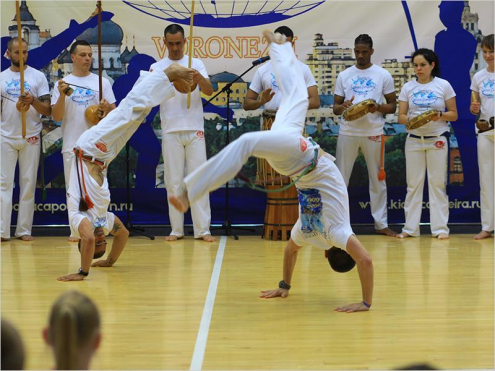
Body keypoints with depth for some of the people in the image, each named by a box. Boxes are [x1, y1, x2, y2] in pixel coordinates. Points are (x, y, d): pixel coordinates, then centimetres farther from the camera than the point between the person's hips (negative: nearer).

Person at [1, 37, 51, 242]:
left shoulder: (38, 76, 2)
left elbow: (47, 110, -2)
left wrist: (33, 101, -20)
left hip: (31, 138, -1)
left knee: (28, 184, 3)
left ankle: (24, 230, 8)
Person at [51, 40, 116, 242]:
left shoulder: (102, 82, 5)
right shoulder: (62, 84, 5)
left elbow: (114, 111, 4)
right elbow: (56, 117, 0)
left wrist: (107, 108, -19)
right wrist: (62, 95, -15)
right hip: (71, 145, 1)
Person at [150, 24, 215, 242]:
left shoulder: (196, 64, 6)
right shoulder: (157, 67, 7)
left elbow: (209, 91, -6)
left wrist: (199, 78, -28)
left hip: (194, 130, 0)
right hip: (171, 131, 1)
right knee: (173, 181, 3)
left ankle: (203, 229, 1)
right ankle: (176, 229, 10)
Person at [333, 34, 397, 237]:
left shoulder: (383, 75, 4)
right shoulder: (343, 76, 9)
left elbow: (392, 106, 5)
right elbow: (335, 107, 9)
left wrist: (378, 107, -16)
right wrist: (343, 106, -15)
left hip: (373, 133, -1)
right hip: (348, 132, 1)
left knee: (377, 179, 5)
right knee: (340, 178, 3)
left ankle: (381, 224, 12)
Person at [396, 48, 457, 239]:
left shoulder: (443, 85, 0)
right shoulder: (408, 87, 5)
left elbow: (454, 114, 0)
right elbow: (401, 116, 3)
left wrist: (440, 115, -19)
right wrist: (412, 120, -18)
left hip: (437, 139, -2)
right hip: (414, 139, 2)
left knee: (438, 183, -1)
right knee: (413, 184, 4)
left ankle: (440, 228, 3)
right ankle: (410, 228, 8)